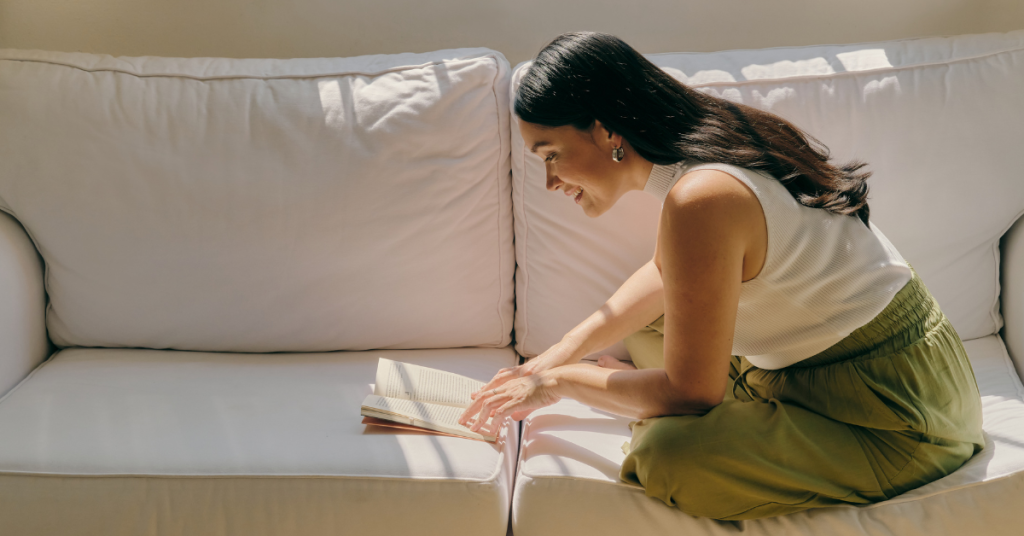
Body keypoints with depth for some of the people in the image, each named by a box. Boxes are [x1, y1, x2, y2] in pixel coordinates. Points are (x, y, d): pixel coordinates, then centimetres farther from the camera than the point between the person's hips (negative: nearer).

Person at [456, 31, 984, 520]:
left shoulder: (699, 199, -28)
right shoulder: (711, 135, 1)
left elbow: (689, 394, -21)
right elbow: (668, 272, 18)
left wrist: (561, 381, -6)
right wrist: (560, 353, 10)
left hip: (899, 419, -9)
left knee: (667, 456, -29)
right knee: (648, 328, 19)